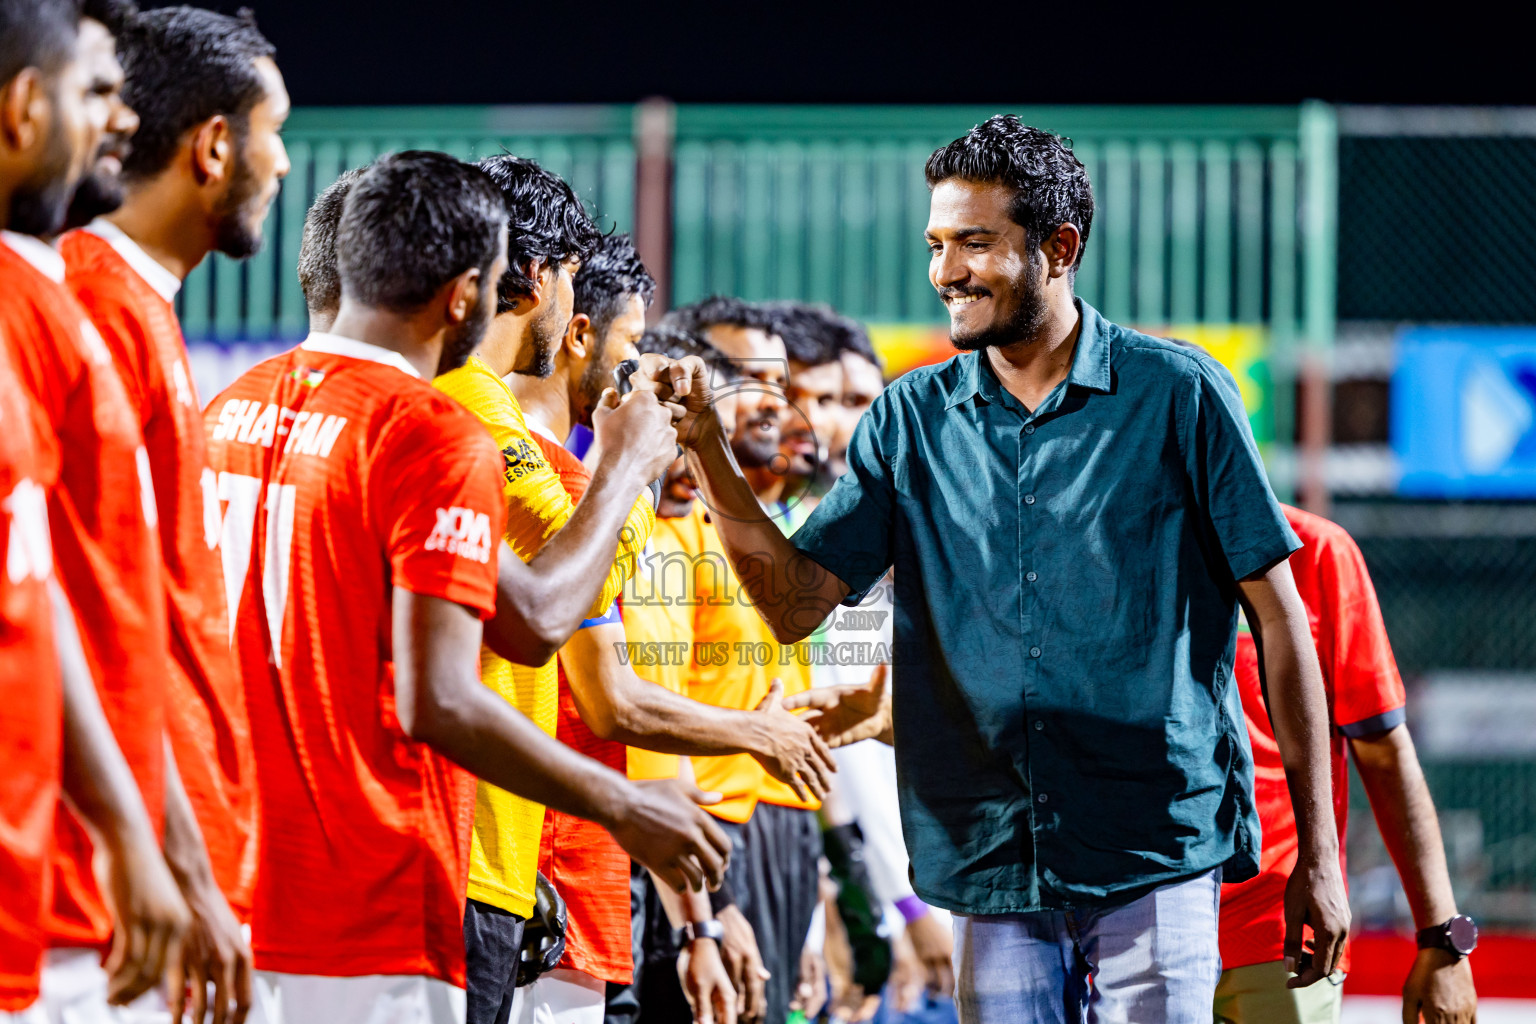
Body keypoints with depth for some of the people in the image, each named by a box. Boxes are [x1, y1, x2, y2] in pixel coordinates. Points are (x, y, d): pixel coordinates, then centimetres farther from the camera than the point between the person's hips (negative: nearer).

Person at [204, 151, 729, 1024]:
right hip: (369, 922, -7)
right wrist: (621, 804, -9)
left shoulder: (232, 409, 12)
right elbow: (437, 701, -18)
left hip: (227, 886, 7)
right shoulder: (442, 438, -12)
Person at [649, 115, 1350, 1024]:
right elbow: (796, 602, 3)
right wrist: (706, 445, -10)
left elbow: (1278, 617, 0)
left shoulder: (1177, 394, -2)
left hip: (1157, 856, -3)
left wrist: (1319, 854, -2)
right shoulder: (912, 420, 9)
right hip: (995, 867, 3)